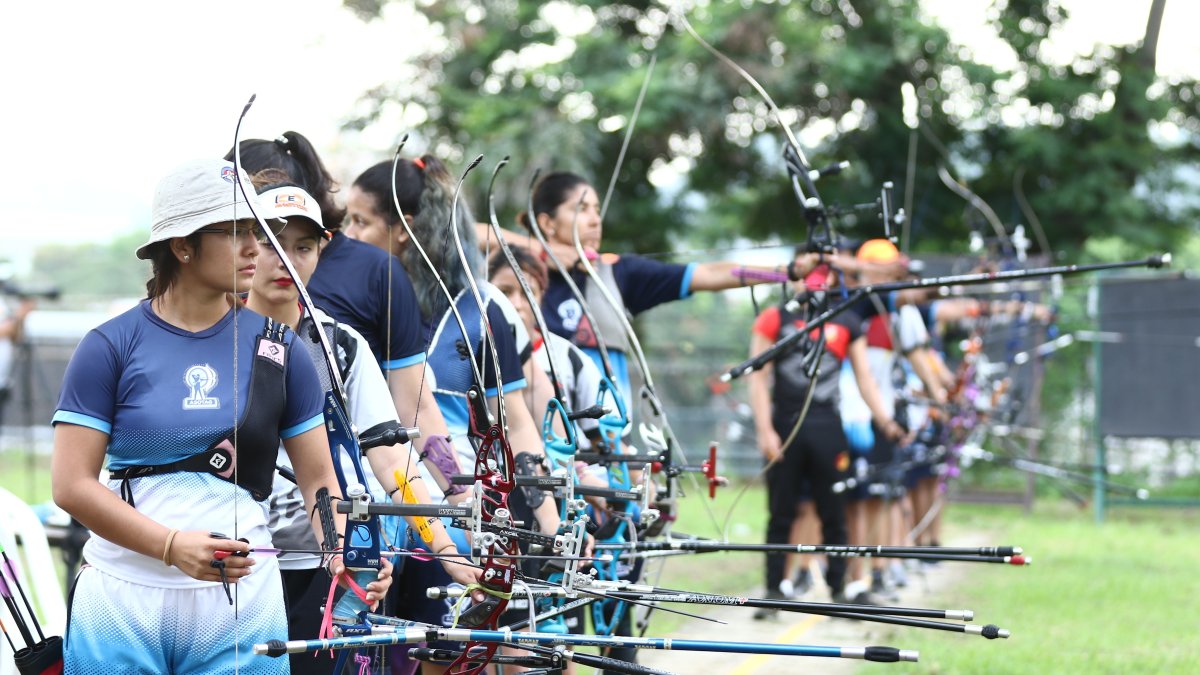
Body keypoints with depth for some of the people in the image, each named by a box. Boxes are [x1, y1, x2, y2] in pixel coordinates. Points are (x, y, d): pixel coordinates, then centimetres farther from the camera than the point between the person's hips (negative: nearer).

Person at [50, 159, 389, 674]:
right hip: (124, 599, -1)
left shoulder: (277, 349, 7)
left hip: (241, 603, 2)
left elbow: (318, 479, 6)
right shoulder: (111, 347, 0)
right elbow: (72, 482, -5)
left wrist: (344, 558, -14)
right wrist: (173, 545, -17)